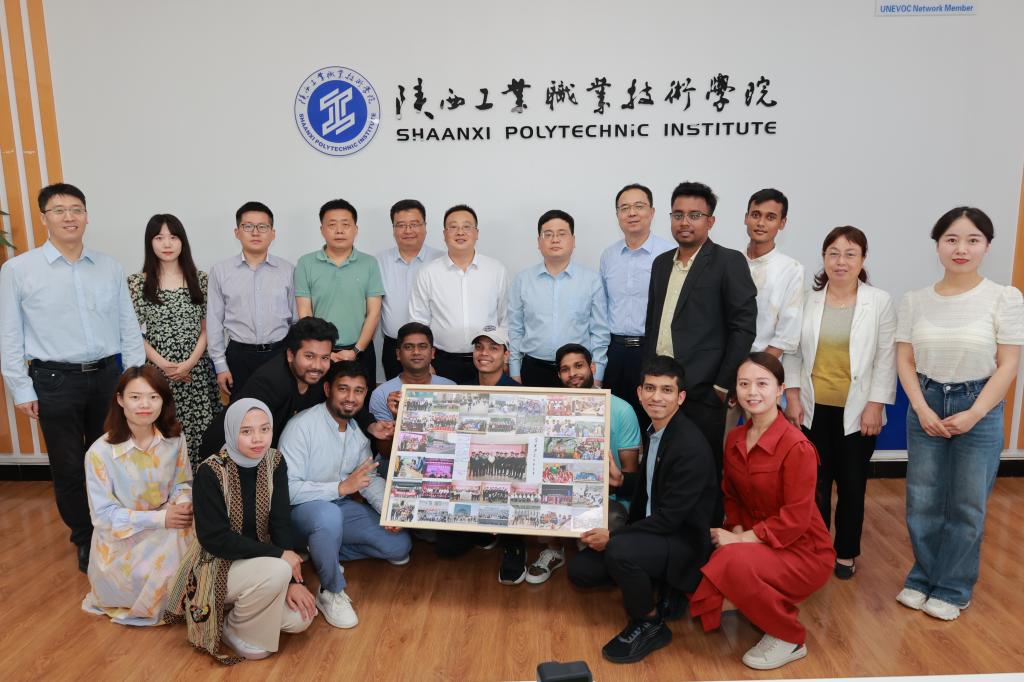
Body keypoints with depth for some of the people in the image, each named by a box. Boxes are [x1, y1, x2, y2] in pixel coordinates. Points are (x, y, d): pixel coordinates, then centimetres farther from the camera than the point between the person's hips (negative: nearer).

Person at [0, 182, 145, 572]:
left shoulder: (110, 268, 5)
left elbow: (129, 326, 7)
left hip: (108, 376, 2)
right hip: (55, 381, -2)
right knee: (68, 467, 8)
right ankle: (85, 540, 27)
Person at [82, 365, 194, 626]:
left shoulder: (174, 439, -7)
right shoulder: (100, 452, -19)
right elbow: (102, 514, -15)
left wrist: (184, 503, -20)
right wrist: (159, 518, -24)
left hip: (168, 529, 4)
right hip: (121, 539, -4)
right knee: (164, 571, -26)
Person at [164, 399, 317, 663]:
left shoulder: (275, 462, -7)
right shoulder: (210, 472, -21)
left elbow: (281, 523, -8)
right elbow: (214, 539, -23)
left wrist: (291, 580, -17)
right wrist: (278, 554, -25)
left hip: (260, 561, 5)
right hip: (217, 565, -5)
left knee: (300, 618, -14)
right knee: (277, 572, -32)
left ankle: (244, 609, 14)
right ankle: (233, 629, -3)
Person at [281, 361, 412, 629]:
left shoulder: (360, 429, -1)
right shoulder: (301, 426, -22)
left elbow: (371, 478, 6)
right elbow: (287, 488, -28)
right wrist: (341, 487, -34)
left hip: (341, 506, 7)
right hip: (301, 509, -7)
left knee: (400, 545, -2)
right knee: (328, 514, -41)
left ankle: (324, 550, 9)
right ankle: (331, 592, -16)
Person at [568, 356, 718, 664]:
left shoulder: (691, 447, -25)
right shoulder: (654, 429, 3)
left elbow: (671, 517, -25)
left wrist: (612, 536, -21)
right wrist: (621, 480, -1)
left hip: (684, 540, -9)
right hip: (653, 528, 9)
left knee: (619, 550, -36)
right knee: (580, 569, 4)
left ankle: (650, 624, -8)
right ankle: (657, 588, 15)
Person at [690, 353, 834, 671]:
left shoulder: (796, 447, -21)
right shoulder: (735, 438, 1)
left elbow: (796, 519, -21)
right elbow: (732, 495, 10)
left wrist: (741, 539, -20)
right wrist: (736, 531, -9)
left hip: (802, 551, -7)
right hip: (751, 540, 7)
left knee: (736, 561, -35)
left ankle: (788, 638, -8)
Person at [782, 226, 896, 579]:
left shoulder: (880, 301, -2)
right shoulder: (808, 298, 0)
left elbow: (886, 359, -4)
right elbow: (792, 352, 3)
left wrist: (875, 405, -9)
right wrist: (792, 397, -3)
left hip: (857, 411, 0)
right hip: (812, 409, 1)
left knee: (852, 484, 10)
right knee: (815, 483, 7)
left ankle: (846, 553, 27)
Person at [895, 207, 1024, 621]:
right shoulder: (914, 301, 0)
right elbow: (905, 361, 1)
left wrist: (974, 414, -14)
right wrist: (922, 408, -10)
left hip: (979, 410, -2)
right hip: (926, 408, 2)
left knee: (967, 508, 8)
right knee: (922, 503, 8)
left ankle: (952, 589, 25)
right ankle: (923, 578, 27)